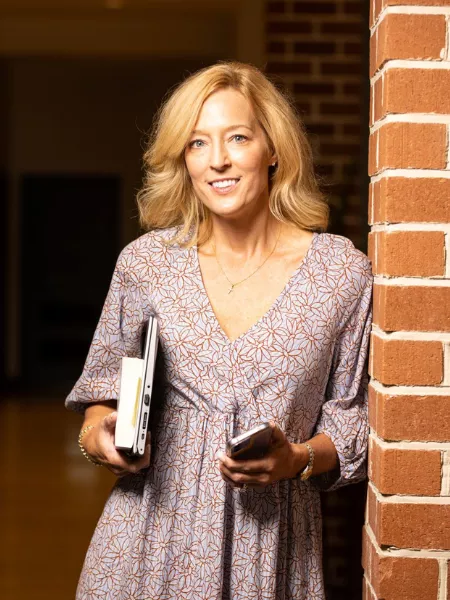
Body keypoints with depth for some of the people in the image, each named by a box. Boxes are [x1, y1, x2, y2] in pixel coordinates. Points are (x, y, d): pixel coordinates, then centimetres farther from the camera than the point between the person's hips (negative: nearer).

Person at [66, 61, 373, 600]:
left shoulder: (343, 273, -4)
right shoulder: (145, 262, 0)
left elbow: (354, 416, 2)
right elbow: (105, 385, 12)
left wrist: (300, 459, -15)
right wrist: (97, 430, -7)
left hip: (271, 541, -1)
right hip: (152, 534, 1)